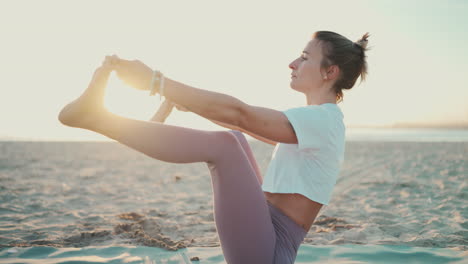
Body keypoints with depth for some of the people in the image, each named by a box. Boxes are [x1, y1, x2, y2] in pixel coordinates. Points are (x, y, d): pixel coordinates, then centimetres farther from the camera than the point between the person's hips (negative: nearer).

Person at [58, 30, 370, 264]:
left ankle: (96, 116, -23)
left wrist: (155, 80, -27)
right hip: (264, 235, 10)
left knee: (224, 144, -26)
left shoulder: (322, 120, -16)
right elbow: (249, 124, 21)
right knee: (234, 137, 15)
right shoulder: (320, 120, 15)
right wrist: (183, 101, 17)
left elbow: (239, 113, -26)